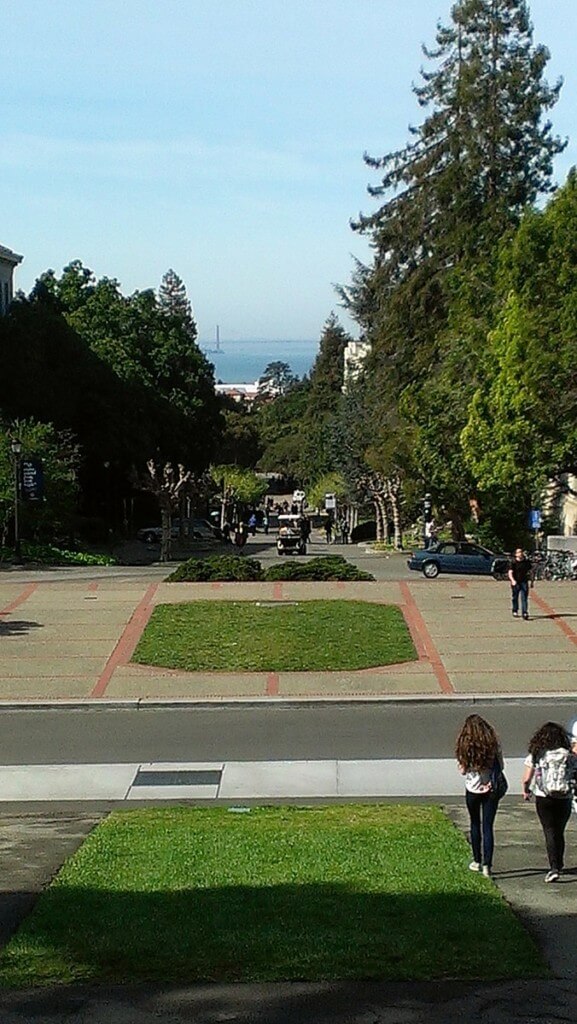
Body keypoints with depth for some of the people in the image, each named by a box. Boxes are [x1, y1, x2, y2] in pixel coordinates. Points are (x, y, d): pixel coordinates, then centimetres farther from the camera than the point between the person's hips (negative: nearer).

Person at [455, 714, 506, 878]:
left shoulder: (465, 746, -11)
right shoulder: (493, 743, -10)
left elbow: (462, 770, -6)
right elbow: (500, 766, -3)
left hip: (473, 789, 0)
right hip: (491, 790, 0)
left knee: (475, 824, 19)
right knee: (488, 827, 3)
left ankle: (477, 861, 27)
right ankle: (487, 864, -5)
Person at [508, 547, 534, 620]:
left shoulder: (526, 562, 3)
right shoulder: (513, 562, -7)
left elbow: (531, 571, 14)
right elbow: (510, 573, -15)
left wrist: (531, 581, 13)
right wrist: (513, 580, -32)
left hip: (524, 582, 1)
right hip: (515, 583, -1)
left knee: (524, 597, -9)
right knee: (515, 597, 11)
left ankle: (525, 613, -13)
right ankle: (515, 611, 29)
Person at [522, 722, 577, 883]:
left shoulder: (535, 755, -3)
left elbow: (526, 779, -1)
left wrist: (526, 791, 18)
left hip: (543, 798, -1)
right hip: (564, 798, 2)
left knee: (550, 832, 0)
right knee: (559, 833, 16)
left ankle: (554, 868, -14)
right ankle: (559, 866, 28)